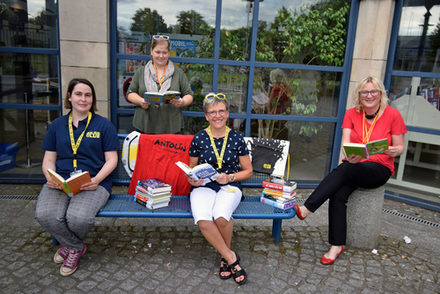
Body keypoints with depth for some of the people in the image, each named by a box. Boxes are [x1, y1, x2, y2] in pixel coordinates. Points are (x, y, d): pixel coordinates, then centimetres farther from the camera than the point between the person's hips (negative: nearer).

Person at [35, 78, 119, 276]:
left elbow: (111, 160, 2)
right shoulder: (57, 125, 17)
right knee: (45, 215, -27)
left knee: (79, 218, -31)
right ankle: (76, 247, 4)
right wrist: (50, 177, -8)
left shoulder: (104, 125, 7)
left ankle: (68, 245, 10)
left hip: (93, 183, -3)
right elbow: (49, 159, 15)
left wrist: (96, 180, -15)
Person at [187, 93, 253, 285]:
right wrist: (192, 179, -6)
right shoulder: (199, 138, 4)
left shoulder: (236, 138, 2)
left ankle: (225, 257, -2)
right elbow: (192, 167, 16)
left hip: (230, 186, -1)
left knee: (221, 216, -34)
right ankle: (231, 258, -9)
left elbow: (248, 171, 9)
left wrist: (230, 177, -9)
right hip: (204, 186, 1)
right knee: (202, 220, -31)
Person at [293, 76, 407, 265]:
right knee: (338, 195, -26)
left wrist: (394, 150, -21)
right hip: (353, 166, 3)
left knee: (344, 170, -33)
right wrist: (350, 156, -29)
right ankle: (337, 245, -18)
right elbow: (345, 143, -6)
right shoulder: (351, 114, 5)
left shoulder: (393, 115, -1)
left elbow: (400, 147, 4)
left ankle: (306, 209, -34)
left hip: (379, 169, -3)